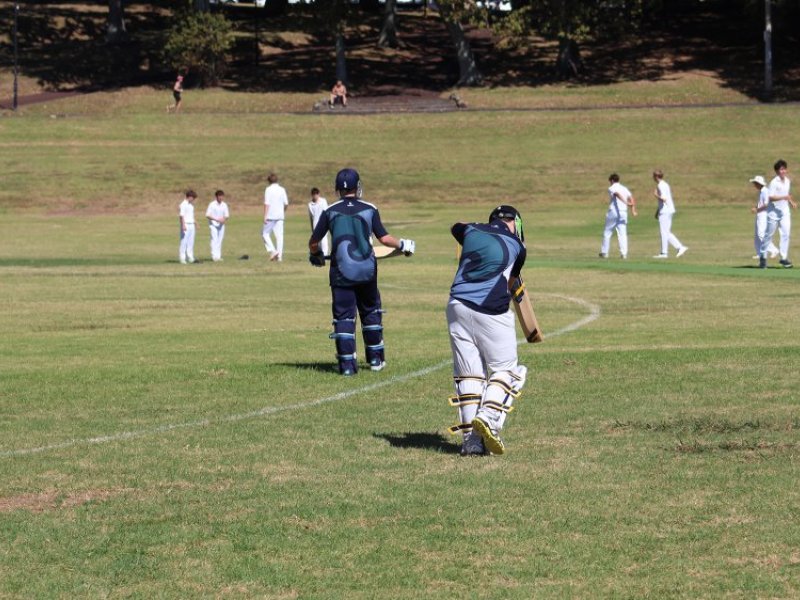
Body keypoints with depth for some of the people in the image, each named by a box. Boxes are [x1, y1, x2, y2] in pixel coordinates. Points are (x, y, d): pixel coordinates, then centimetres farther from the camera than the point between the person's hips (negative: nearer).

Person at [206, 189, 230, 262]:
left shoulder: (224, 205, 5)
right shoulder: (212, 204, -9)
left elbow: (227, 215, 8)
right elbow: (207, 215, -11)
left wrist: (224, 219, -15)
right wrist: (216, 219, -22)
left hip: (221, 225, 5)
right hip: (213, 224, -5)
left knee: (220, 240, 6)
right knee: (214, 240, -13)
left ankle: (219, 256, 11)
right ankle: (214, 256, -18)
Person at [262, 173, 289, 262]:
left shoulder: (269, 189, -7)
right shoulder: (282, 189, 7)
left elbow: (267, 203, -13)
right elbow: (286, 203, 9)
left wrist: (265, 216, -12)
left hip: (270, 216, -5)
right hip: (280, 216, 5)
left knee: (265, 233, 6)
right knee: (279, 235, 5)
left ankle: (272, 251, -10)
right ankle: (279, 255, 2)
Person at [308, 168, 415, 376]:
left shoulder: (330, 211, 0)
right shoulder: (369, 210, 1)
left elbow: (314, 242, 4)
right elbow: (384, 238, 1)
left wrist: (316, 255, 25)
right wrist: (403, 245, 19)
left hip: (341, 272, -1)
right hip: (366, 271, 1)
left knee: (343, 316, 2)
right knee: (370, 312, 18)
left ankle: (347, 364, -4)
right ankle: (375, 359, 23)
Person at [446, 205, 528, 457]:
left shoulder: (471, 230, 12)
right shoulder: (516, 246, 4)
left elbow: (457, 227, 37)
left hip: (458, 306, 4)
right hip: (491, 311, -4)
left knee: (468, 373, 7)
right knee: (504, 368, 9)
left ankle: (471, 440, 1)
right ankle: (488, 417, -15)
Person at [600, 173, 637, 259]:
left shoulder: (611, 188, -2)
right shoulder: (624, 188, 15)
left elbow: (618, 195, -21)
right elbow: (632, 198, 3)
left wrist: (626, 203, -34)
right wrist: (633, 210, -5)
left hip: (613, 212, -4)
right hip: (623, 213, 4)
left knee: (607, 233, 8)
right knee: (622, 233, 2)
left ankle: (604, 252, 12)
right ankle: (624, 253, -8)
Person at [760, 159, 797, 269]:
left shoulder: (788, 181, 9)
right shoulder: (774, 182, -13)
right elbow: (771, 198, -21)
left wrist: (791, 202, 8)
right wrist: (784, 197, -29)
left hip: (785, 211, 5)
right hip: (774, 211, -5)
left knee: (786, 233, -6)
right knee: (769, 234, 4)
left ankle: (784, 258, -4)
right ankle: (763, 257, 16)